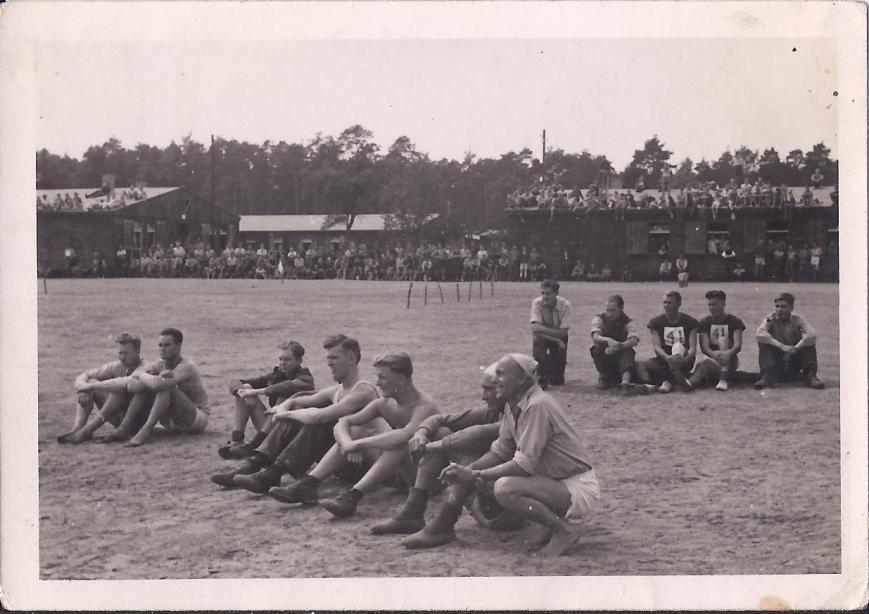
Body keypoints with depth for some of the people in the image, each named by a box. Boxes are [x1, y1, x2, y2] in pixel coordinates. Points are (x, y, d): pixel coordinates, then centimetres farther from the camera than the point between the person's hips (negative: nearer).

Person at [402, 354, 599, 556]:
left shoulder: (537, 406, -24)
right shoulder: (514, 405, 4)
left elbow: (523, 465, -26)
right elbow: (500, 451, 10)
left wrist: (475, 476, -21)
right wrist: (467, 471, -6)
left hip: (579, 489, -9)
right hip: (552, 481, 9)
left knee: (505, 488, -31)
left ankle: (563, 529, -14)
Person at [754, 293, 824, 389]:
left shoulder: (797, 320, -4)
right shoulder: (771, 319, -5)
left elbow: (812, 335, -23)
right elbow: (760, 334, -27)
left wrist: (795, 348, -31)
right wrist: (782, 346, -35)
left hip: (794, 363, 0)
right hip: (776, 361, 0)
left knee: (808, 341, -19)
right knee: (763, 342, -23)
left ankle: (810, 376, -24)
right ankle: (767, 377, -35)